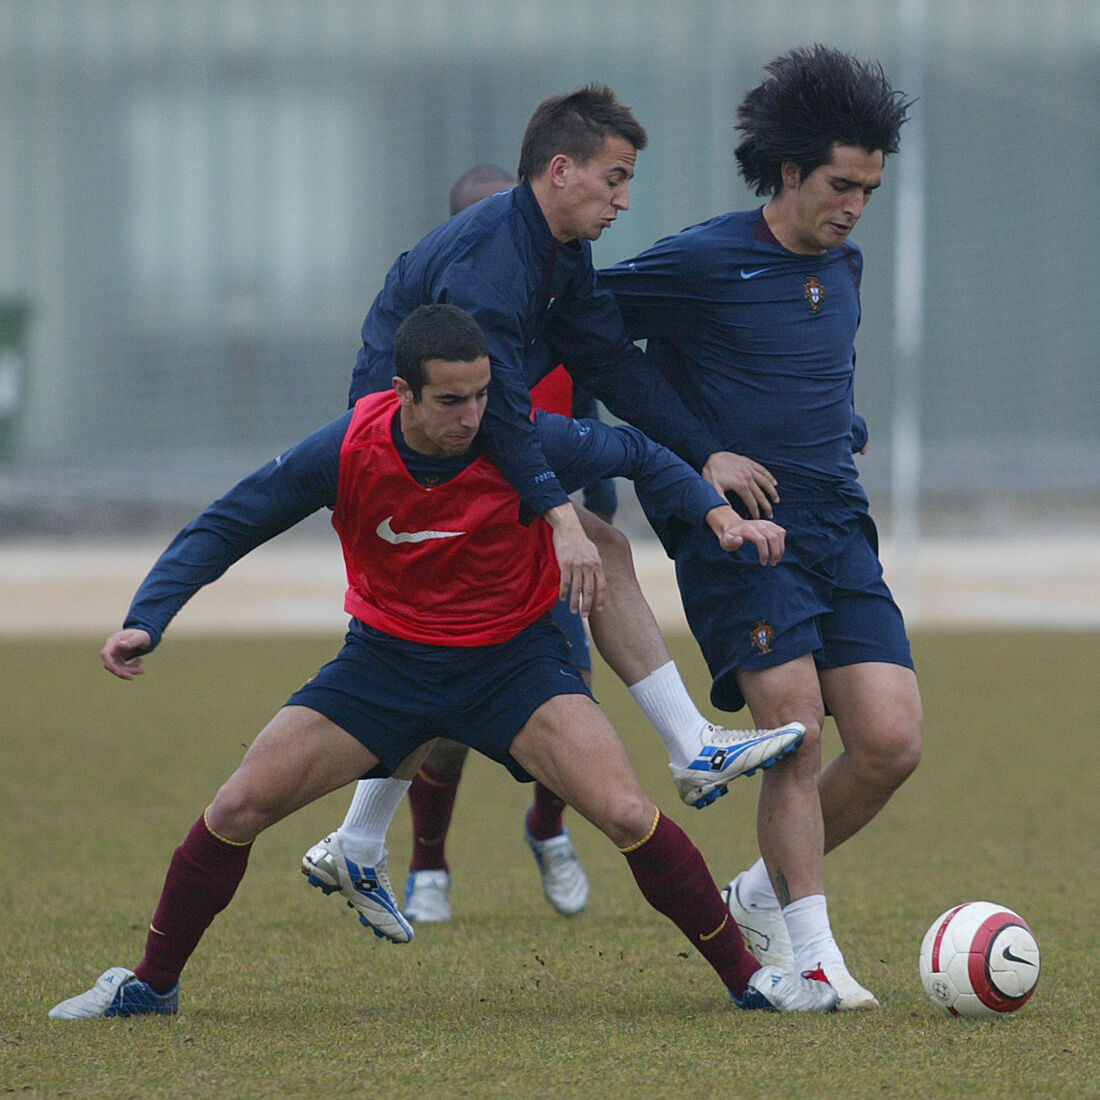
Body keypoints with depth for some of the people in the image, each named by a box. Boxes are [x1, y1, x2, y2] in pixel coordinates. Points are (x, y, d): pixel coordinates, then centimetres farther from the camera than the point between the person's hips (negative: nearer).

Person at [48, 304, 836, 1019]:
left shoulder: (523, 441, -22)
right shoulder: (346, 452, -20)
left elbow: (636, 455, -3)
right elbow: (221, 529, -11)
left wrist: (718, 512, -18)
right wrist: (146, 622, -22)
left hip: (515, 658, -1)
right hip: (387, 658, 1)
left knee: (627, 814, -21)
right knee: (238, 808, -9)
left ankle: (745, 976, -3)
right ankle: (152, 984, 13)